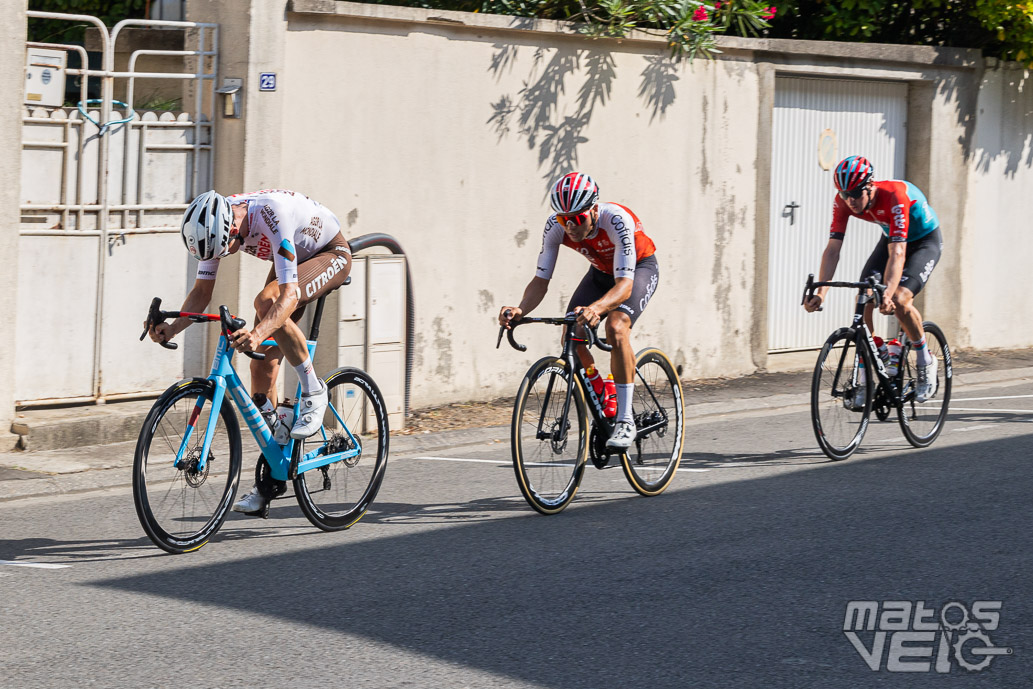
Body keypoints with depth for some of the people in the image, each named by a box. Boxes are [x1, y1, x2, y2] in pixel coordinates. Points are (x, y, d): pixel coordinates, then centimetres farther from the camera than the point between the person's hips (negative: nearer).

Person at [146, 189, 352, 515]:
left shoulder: (272, 216, -40)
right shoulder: (215, 224, -19)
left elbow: (289, 295, -44)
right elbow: (202, 291, -11)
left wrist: (257, 334, -60)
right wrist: (173, 327, -29)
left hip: (331, 255, -7)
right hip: (293, 260, 7)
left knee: (266, 301, -35)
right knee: (262, 363, -4)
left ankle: (313, 391, -16)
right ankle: (271, 478, 4)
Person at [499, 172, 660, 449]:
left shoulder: (616, 220, -38)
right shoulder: (556, 225, -25)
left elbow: (625, 284, -45)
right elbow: (540, 280, -21)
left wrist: (596, 308, -64)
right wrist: (520, 310, -41)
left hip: (639, 269, -5)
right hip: (601, 271, 5)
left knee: (615, 327, -31)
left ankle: (625, 420, -25)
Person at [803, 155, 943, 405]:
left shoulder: (895, 197, -38)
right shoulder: (844, 201, -22)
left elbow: (897, 254, -44)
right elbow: (832, 250, -24)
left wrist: (888, 294, -58)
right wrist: (820, 292, -37)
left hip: (925, 241, -6)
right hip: (891, 238, 6)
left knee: (900, 300, -27)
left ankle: (925, 361, -3)